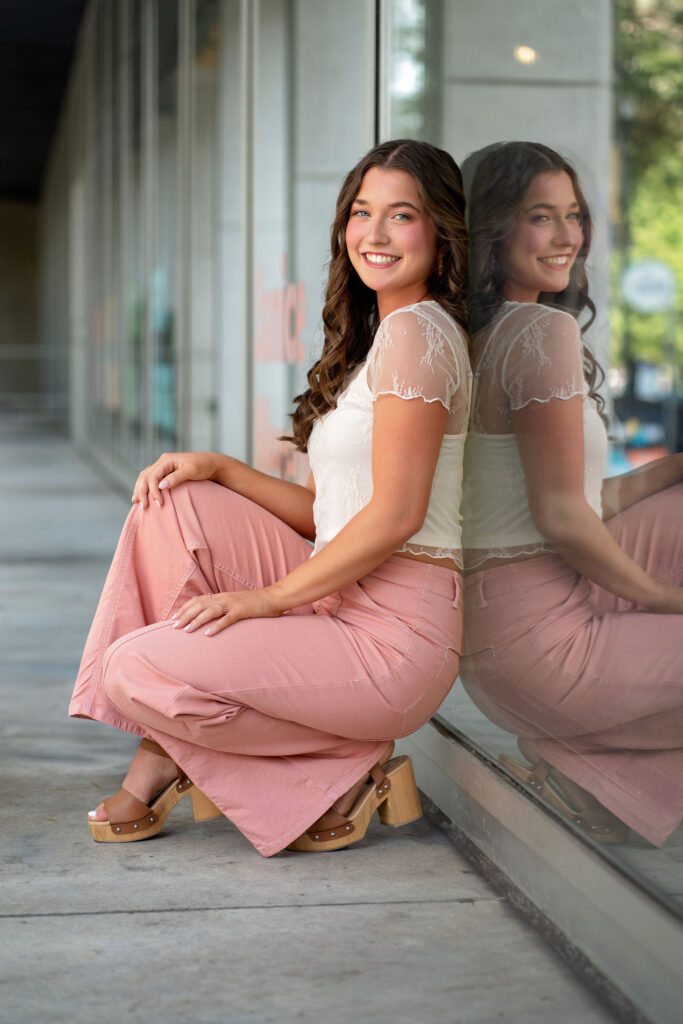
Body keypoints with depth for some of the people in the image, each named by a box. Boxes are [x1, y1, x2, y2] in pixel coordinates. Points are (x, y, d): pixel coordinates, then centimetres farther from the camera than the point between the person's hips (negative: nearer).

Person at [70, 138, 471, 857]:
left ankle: (342, 774, 0)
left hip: (395, 636, -10)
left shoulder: (417, 329, -11)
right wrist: (220, 470, 3)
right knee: (169, 504, 3)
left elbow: (395, 516, -17)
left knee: (134, 670, -16)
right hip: (340, 604, 10)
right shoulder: (374, 339, 19)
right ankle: (163, 762, 3)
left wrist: (271, 596, -11)